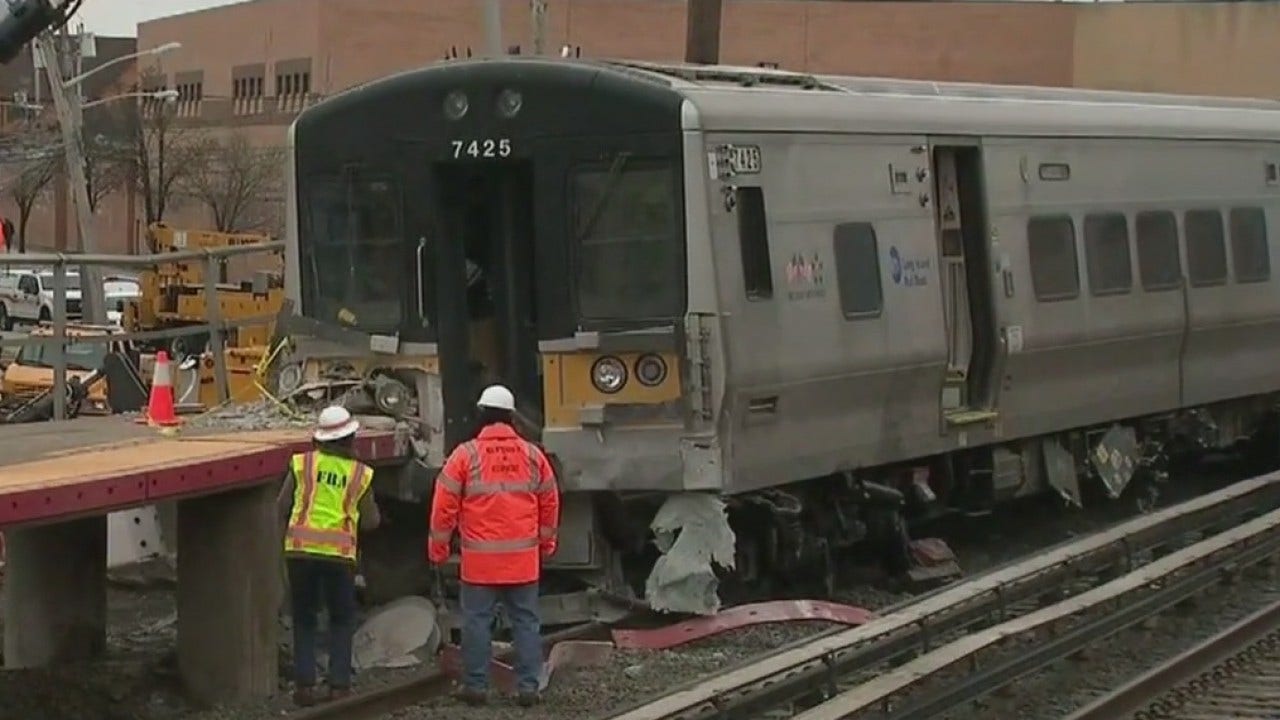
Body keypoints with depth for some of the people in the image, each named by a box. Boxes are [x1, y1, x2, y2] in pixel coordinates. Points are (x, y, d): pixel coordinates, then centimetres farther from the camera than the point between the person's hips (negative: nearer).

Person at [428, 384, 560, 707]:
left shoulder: (466, 454, -4)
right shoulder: (532, 454, 5)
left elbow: (445, 504, -3)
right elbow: (550, 502, 13)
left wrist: (438, 546, 8)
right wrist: (546, 542, 26)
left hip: (480, 559, -2)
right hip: (523, 559, 2)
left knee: (477, 621, 5)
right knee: (526, 621, 8)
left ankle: (476, 686, 8)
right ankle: (528, 687, 7)